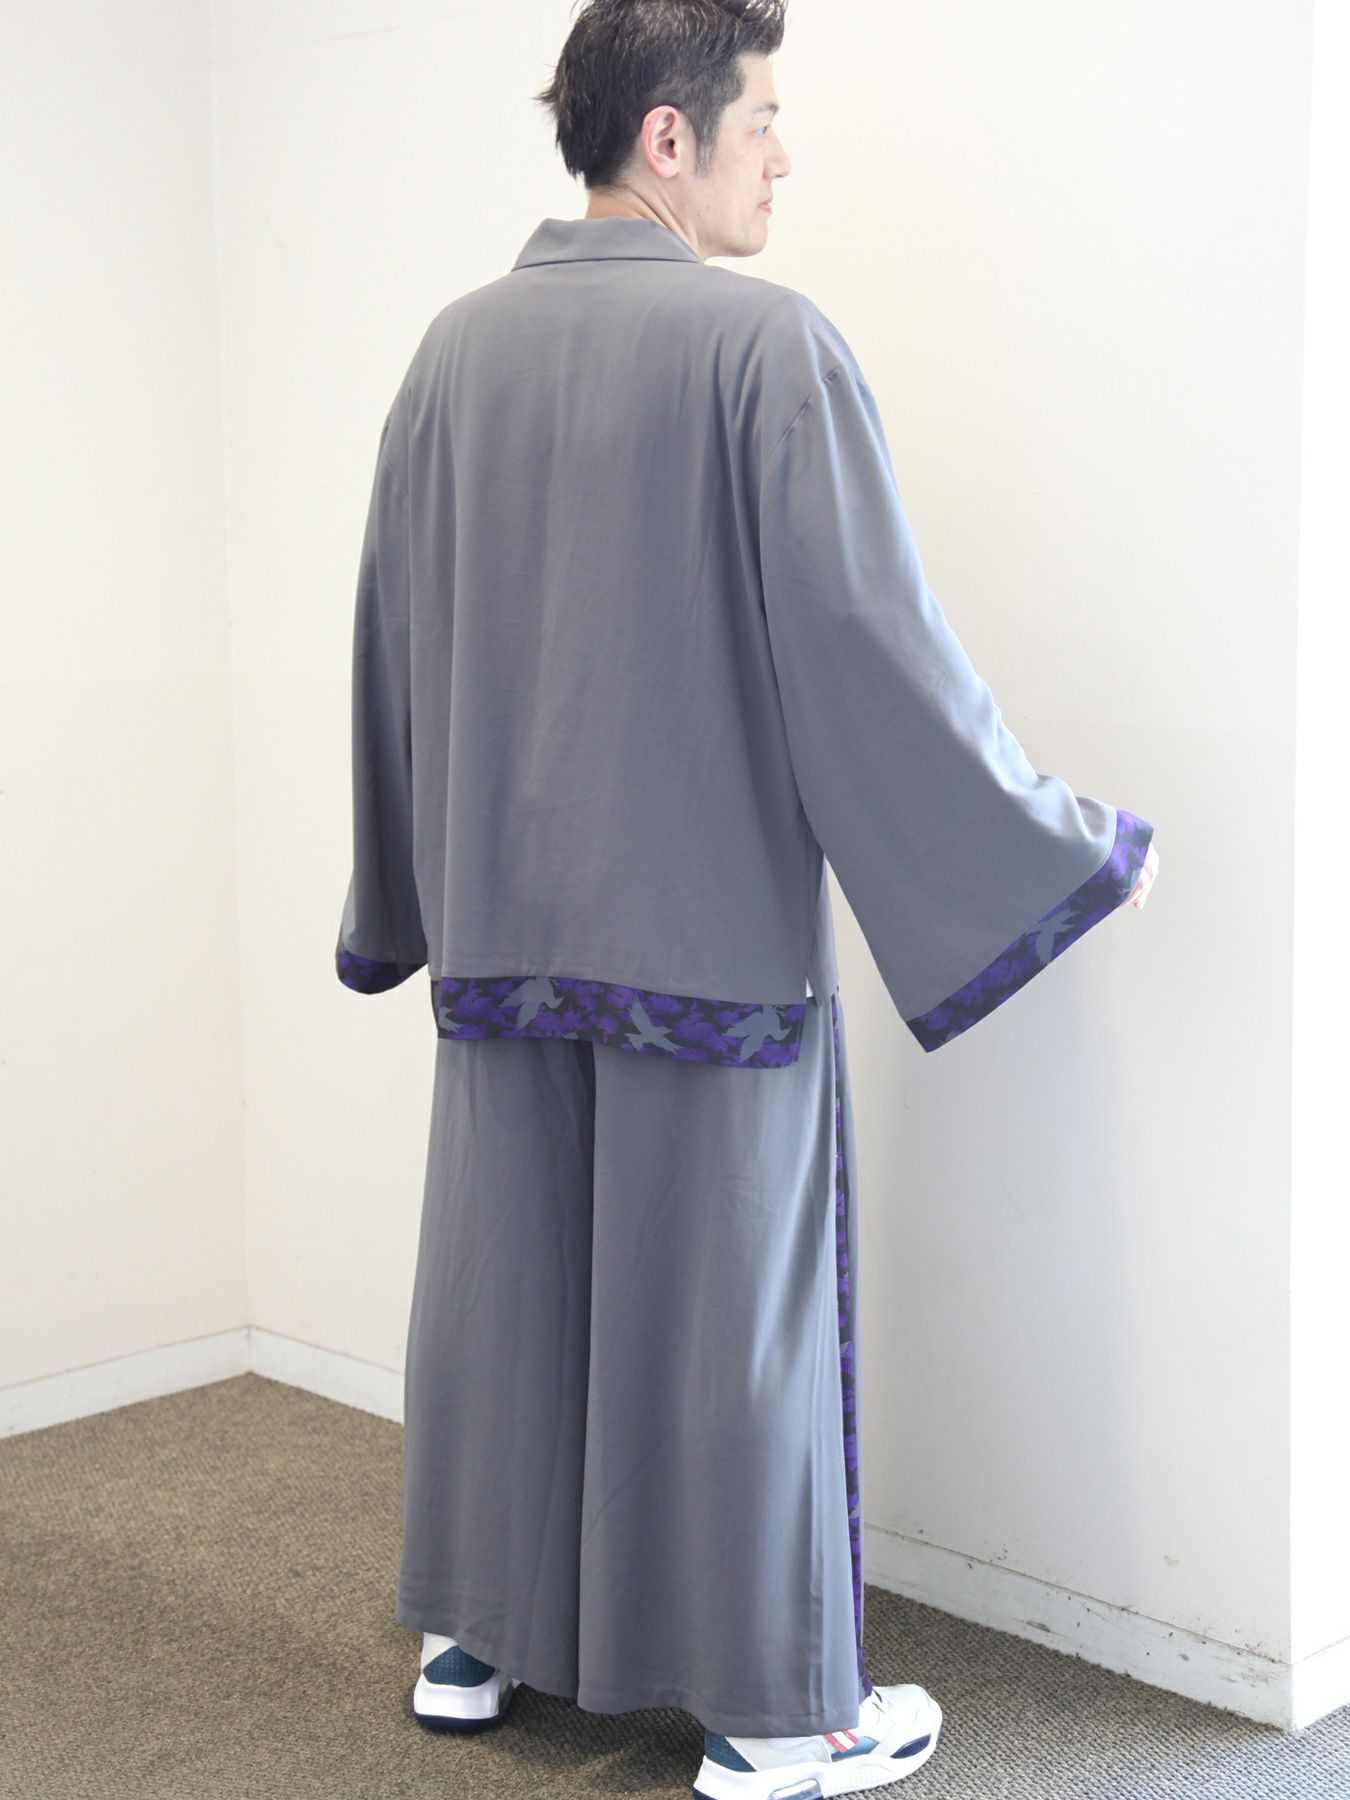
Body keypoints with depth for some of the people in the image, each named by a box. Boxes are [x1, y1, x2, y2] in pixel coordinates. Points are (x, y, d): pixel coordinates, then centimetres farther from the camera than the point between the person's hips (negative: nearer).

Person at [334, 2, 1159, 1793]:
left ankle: (476, 1639, 29)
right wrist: (1068, 843, -4)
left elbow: (393, 641, 12)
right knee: (726, 1298, 4)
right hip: (713, 920, -5)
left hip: (502, 924, 6)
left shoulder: (455, 349, 5)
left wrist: (401, 891, 24)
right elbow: (867, 639, -15)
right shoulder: (766, 342, -13)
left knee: (501, 1271, 15)